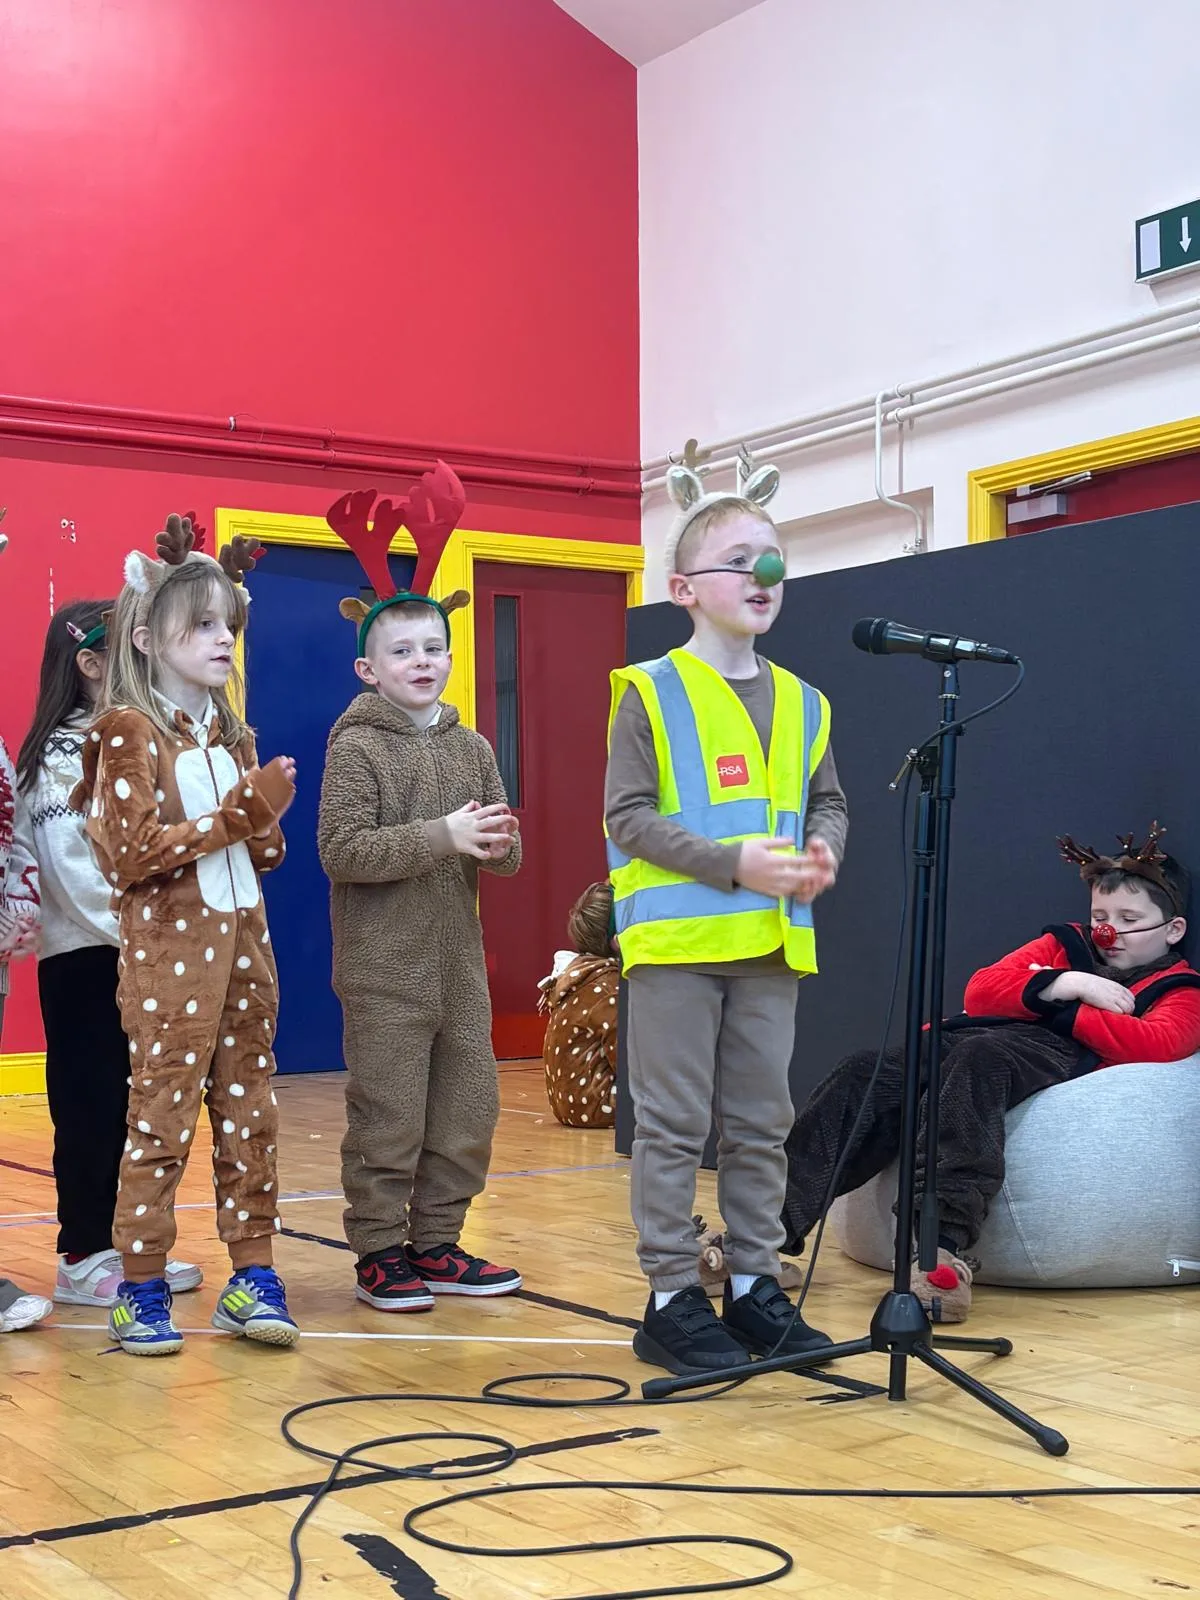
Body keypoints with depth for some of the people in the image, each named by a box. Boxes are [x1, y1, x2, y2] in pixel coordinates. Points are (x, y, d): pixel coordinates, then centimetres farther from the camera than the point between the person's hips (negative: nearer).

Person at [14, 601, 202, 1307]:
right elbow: (67, 866, -18)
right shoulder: (62, 753, -9)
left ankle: (115, 1244, 18)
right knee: (90, 1108, 0)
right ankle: (84, 1259, 8)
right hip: (84, 958, -7)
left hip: (132, 956, 7)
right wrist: (124, 932, -18)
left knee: (125, 1107, 10)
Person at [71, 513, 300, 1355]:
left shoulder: (230, 734, 13)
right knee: (162, 1118, -2)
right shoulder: (129, 732, -7)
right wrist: (235, 814, -17)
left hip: (243, 943, 7)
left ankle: (252, 1275, 15)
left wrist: (267, 818, -5)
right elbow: (132, 852, -16)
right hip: (170, 950, -6)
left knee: (250, 1112, 8)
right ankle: (142, 1289, 8)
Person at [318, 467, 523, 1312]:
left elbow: (508, 854, 12)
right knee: (388, 1117, -1)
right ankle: (381, 1253, 12)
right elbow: (343, 851, -16)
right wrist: (441, 837, -22)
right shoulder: (356, 747, -5)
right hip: (384, 969, -6)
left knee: (468, 1111, 10)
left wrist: (500, 845, -13)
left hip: (459, 963, 6)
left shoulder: (472, 748, 11)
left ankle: (436, 1244, 23)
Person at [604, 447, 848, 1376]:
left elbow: (828, 801, 19)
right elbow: (629, 817, -10)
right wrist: (737, 863, -19)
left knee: (760, 1124, 11)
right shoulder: (651, 694, -6)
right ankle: (673, 1299, 9)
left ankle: (755, 1283, 22)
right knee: (675, 1127, 1)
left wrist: (823, 853, -4)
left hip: (770, 944, 5)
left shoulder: (801, 703, 10)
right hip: (677, 941, -5)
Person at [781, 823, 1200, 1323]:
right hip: (970, 1036, 5)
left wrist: (1066, 1011, 1)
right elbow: (980, 991, 18)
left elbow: (1157, 1044, -5)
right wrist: (1063, 985, 5)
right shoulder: (1065, 945, 34)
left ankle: (944, 1243, -54)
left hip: (1060, 1056, -4)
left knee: (977, 1060, -39)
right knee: (870, 1072, -26)